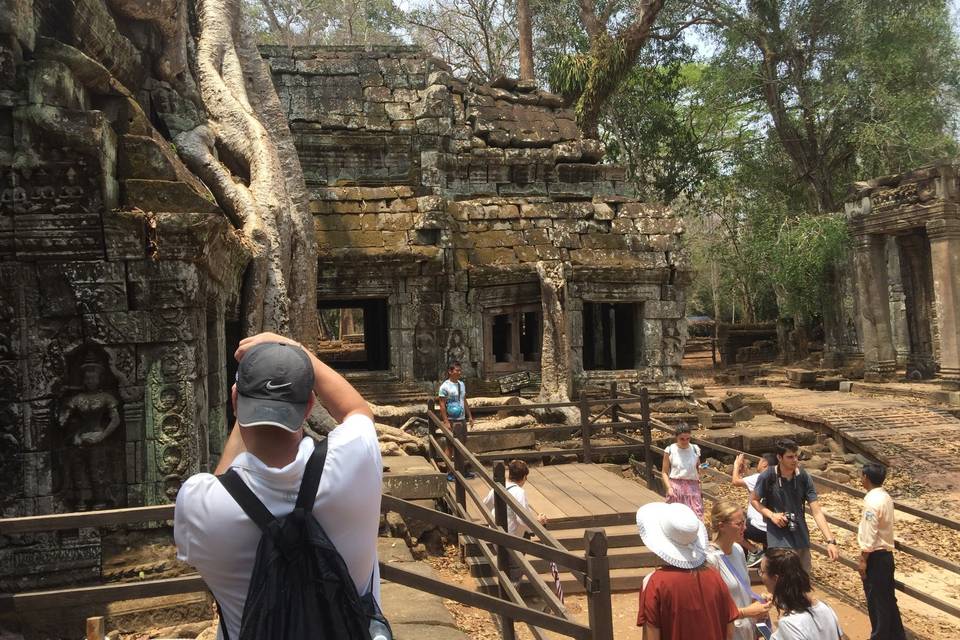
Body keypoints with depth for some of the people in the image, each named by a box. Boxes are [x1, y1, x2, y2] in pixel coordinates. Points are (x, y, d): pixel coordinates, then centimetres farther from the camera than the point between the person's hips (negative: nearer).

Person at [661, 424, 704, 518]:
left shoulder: (695, 449, 3)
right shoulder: (670, 450, -4)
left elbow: (698, 469, 16)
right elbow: (664, 472, 0)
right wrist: (669, 488, -12)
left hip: (692, 487, 2)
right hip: (675, 487, -2)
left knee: (695, 516, -2)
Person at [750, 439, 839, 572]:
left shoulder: (804, 477, -7)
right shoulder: (768, 477, -14)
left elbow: (816, 511, -9)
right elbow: (753, 500, 1)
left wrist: (830, 541, -18)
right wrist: (771, 515, -16)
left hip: (800, 537, 4)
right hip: (778, 539, -4)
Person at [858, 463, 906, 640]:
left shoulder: (872, 501, -21)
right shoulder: (885, 496, 7)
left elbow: (869, 535, -21)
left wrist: (863, 560, -14)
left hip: (875, 556, -9)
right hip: (886, 553, 9)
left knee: (875, 600, 3)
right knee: (887, 598, 18)